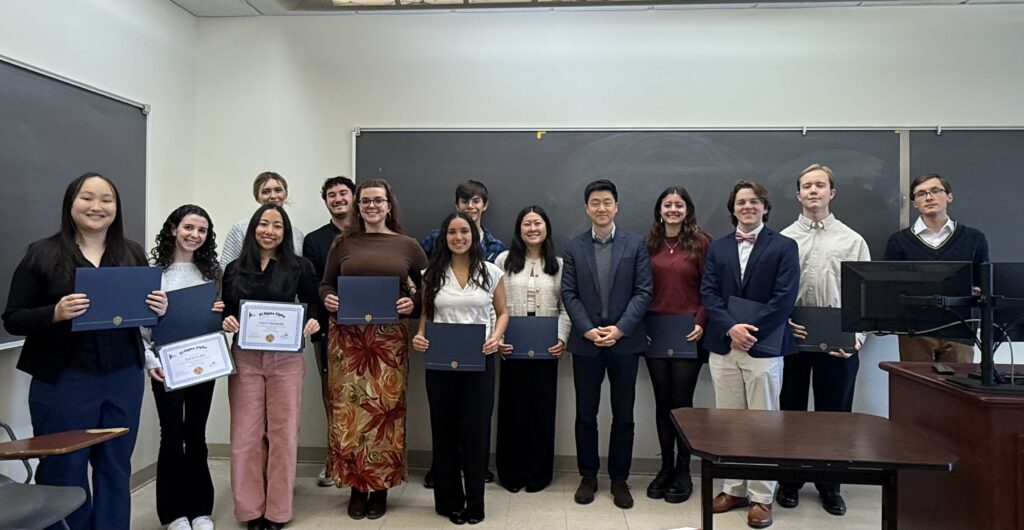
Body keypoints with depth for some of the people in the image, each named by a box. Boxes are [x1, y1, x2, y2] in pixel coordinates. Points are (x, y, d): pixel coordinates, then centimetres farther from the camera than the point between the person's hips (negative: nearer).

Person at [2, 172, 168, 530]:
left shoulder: (133, 253, 6)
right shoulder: (42, 254, -3)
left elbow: (147, 308, 13)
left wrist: (160, 309, -10)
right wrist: (56, 313, -21)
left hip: (124, 378, 3)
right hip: (63, 381, -3)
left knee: (116, 469, 13)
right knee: (64, 473, 6)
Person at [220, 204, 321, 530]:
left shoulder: (299, 267, 3)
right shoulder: (235, 269, 8)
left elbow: (313, 305, 4)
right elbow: (225, 311, 11)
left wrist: (313, 322, -16)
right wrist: (226, 322, -11)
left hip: (285, 359, -1)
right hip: (245, 359, 2)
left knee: (283, 432, 3)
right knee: (246, 434, 4)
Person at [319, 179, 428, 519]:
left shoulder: (407, 245, 7)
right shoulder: (343, 243, 9)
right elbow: (325, 284, 14)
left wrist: (413, 303, -10)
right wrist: (327, 299, -7)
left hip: (389, 339, -1)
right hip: (347, 337, 1)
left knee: (386, 410, 2)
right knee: (349, 410, 2)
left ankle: (381, 488, 16)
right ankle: (357, 486, 17)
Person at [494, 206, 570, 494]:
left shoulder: (559, 264, 8)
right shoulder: (504, 260, 4)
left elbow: (565, 307, 5)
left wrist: (561, 338, -8)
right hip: (512, 347, -1)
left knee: (543, 408, 6)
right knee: (513, 407, 4)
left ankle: (538, 473, 20)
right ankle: (512, 473, 19)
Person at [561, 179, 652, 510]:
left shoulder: (635, 245, 2)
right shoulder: (574, 247, 5)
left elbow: (643, 292, -3)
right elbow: (569, 294, 0)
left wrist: (620, 328, -14)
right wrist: (588, 330, -12)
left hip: (625, 342, 0)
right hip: (586, 343, 1)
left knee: (623, 415, 8)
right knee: (586, 414, 9)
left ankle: (619, 479, 22)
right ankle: (588, 476, 23)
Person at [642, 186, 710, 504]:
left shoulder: (700, 242, -1)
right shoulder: (649, 244, 7)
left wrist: (701, 323, -11)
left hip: (687, 333, -3)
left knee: (682, 401, 3)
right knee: (662, 401, 10)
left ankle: (683, 472, 16)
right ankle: (666, 466, 22)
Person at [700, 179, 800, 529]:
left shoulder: (784, 247, 3)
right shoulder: (717, 248, 12)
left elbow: (785, 297, -7)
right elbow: (708, 293, 3)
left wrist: (751, 330, -15)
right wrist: (731, 328, -12)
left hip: (764, 347, -3)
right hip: (723, 346, 3)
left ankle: (762, 497, 15)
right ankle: (734, 489, 22)